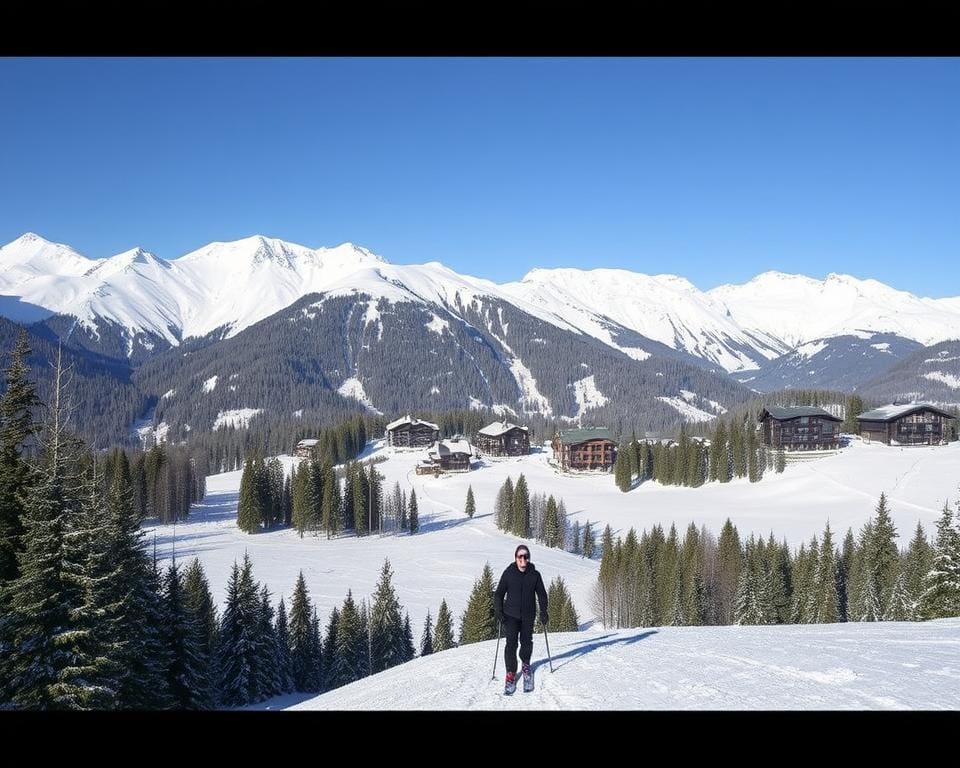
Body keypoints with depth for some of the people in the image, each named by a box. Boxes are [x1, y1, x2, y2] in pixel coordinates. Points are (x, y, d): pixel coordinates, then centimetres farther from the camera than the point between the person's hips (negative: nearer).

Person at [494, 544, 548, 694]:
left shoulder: (535, 575, 0)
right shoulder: (508, 573, -4)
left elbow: (541, 594, 9)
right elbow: (499, 594, 2)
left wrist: (543, 612, 2)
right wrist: (499, 612, -6)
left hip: (528, 615, 1)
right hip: (511, 614, -1)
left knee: (526, 641, 5)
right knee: (511, 644, -8)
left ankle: (526, 665, 34)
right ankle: (511, 674, 2)